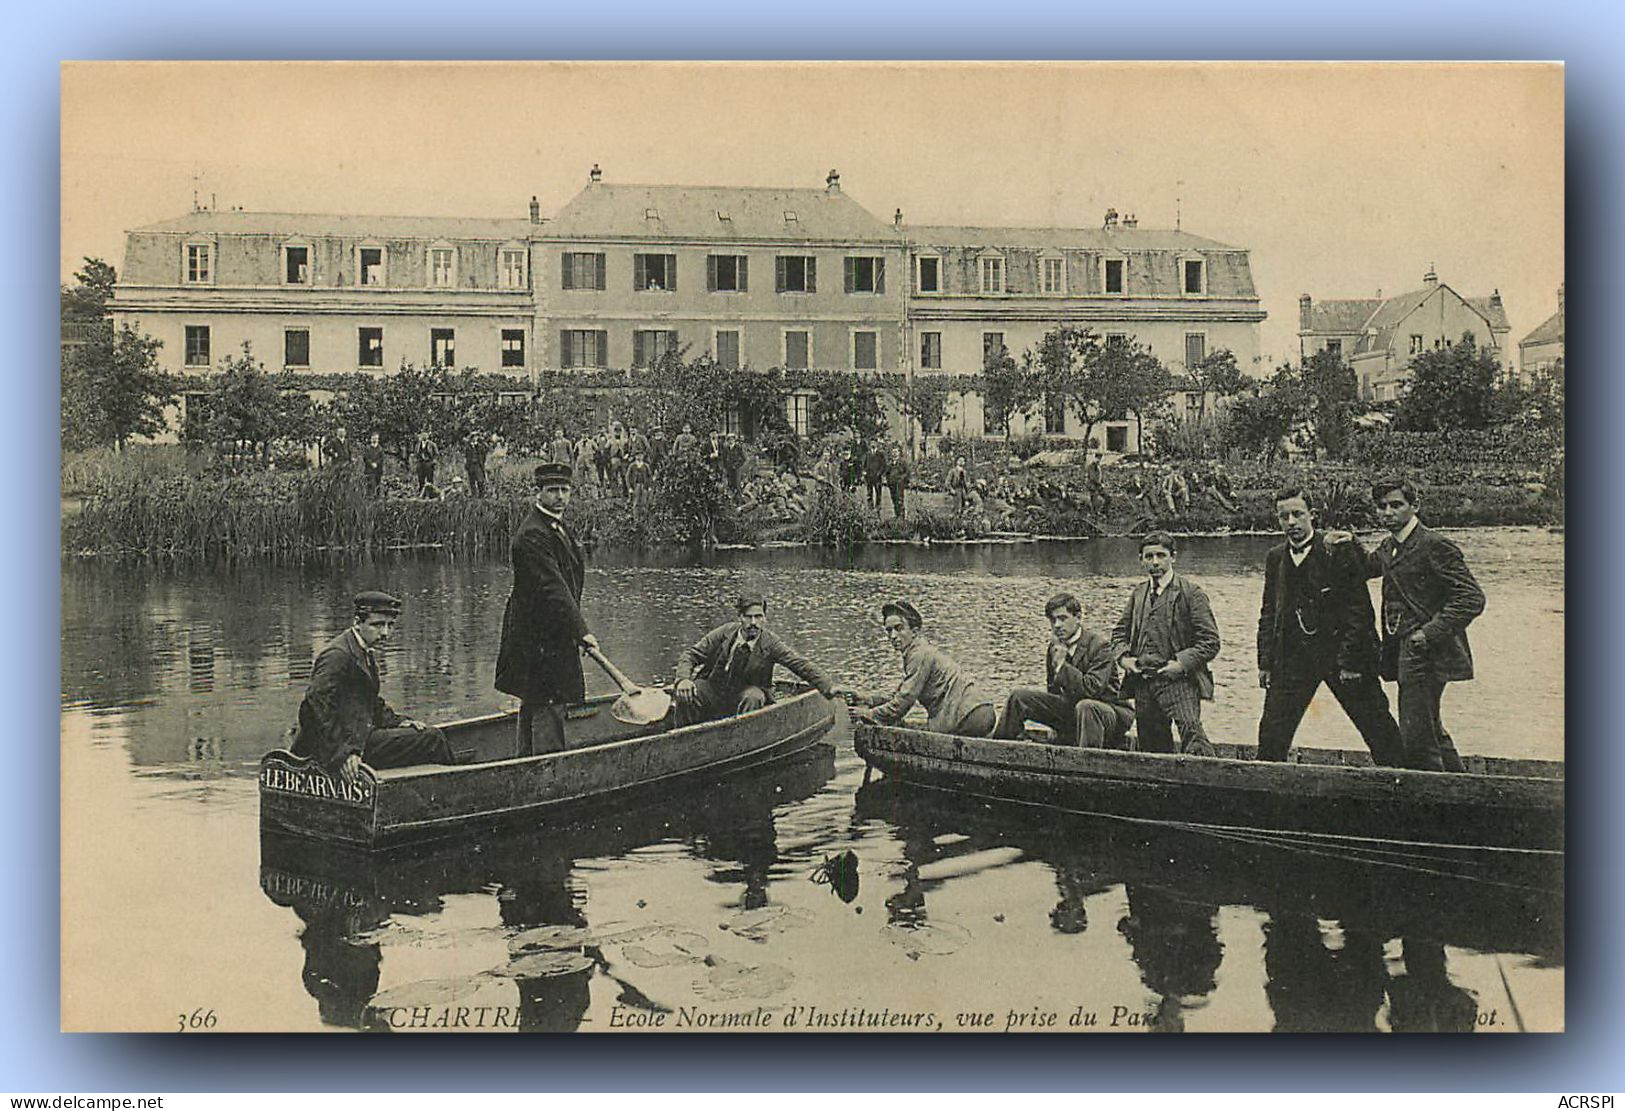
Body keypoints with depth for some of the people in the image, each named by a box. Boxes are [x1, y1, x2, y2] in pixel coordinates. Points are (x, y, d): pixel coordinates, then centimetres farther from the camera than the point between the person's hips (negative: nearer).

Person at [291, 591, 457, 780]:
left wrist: (398, 722, 7)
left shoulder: (366, 654, 18)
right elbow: (317, 702, -25)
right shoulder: (338, 654, -15)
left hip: (357, 736, 11)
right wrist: (342, 752, -32)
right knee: (431, 739, -12)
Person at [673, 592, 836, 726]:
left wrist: (829, 688, -22)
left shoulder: (770, 644, -14)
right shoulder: (726, 632, -11)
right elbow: (692, 654, -7)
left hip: (745, 693, -1)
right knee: (685, 694, -25)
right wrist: (684, 678, -25)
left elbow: (803, 665, -14)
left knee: (753, 698, -33)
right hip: (713, 689, 1)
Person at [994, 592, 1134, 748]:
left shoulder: (1099, 645, -17)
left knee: (1085, 706, -43)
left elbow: (1092, 689, -28)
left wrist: (1062, 665, -26)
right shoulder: (1055, 647, 6)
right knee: (1018, 697, -2)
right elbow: (1053, 690, 19)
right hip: (1071, 707, 7)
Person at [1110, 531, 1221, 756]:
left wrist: (1182, 663, -16)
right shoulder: (1137, 594, 15)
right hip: (1143, 684, 6)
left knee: (1191, 732, -23)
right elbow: (1120, 631, 24)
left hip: (1178, 681, -6)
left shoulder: (1191, 593, -2)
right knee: (1151, 745, 10)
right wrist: (1123, 657, 4)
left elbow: (1210, 641, -5)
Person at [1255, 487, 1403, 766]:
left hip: (1339, 649, -4)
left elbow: (1359, 609, -9)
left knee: (1378, 729, 1)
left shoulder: (1340, 551, -7)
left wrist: (1349, 660, -14)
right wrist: (1265, 662, 7)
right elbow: (1268, 614, 14)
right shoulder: (1275, 558, 9)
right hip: (1293, 657, 4)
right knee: (1271, 733, 2)